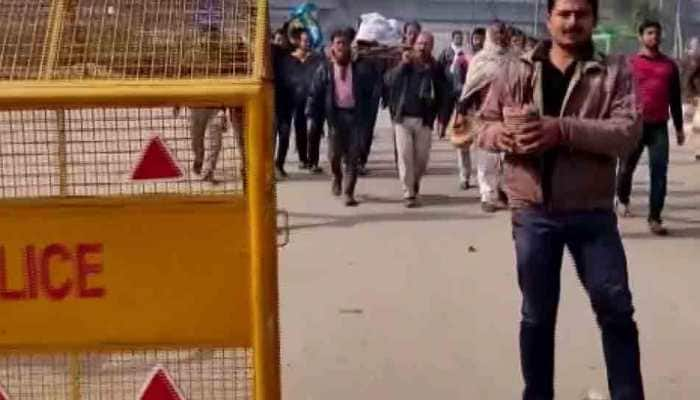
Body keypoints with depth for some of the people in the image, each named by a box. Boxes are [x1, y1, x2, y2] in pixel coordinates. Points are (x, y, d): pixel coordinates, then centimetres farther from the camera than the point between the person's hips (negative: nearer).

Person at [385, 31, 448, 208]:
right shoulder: (404, 63, 7)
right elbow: (389, 80, -6)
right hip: (403, 117, 0)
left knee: (421, 158, 3)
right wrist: (402, 64, -15)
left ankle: (415, 185, 27)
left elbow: (442, 93, -1)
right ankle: (409, 194, -2)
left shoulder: (435, 68, 4)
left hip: (424, 119, 0)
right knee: (405, 156, -5)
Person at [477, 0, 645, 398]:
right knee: (537, 315, 13)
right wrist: (503, 133, -16)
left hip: (592, 213, -1)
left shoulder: (616, 71, -2)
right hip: (533, 213, 2)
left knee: (616, 310, 5)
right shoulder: (518, 71, 5)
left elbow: (629, 132, -15)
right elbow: (485, 126, 8)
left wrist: (562, 130, -27)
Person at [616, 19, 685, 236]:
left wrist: (679, 127, 14)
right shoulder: (630, 64, 2)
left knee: (659, 172, -6)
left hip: (659, 126, 2)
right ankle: (623, 201, 37)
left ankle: (655, 219, -3)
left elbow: (675, 99, 15)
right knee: (626, 167, 9)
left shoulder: (669, 65, 10)